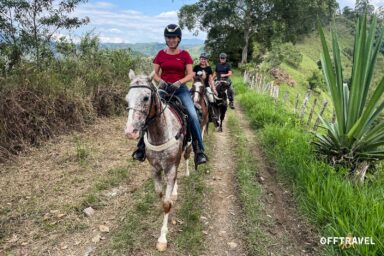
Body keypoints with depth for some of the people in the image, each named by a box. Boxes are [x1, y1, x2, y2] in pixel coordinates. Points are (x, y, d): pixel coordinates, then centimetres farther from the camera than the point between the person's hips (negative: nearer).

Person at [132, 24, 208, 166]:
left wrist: (179, 82, -20)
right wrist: (160, 81, -16)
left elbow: (190, 74, -2)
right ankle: (141, 146, 4)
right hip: (164, 87, 2)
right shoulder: (161, 54, 7)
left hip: (180, 88, -1)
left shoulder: (185, 55, 3)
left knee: (193, 115, -21)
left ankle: (199, 150, -12)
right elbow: (154, 73, 6)